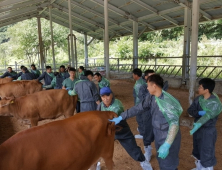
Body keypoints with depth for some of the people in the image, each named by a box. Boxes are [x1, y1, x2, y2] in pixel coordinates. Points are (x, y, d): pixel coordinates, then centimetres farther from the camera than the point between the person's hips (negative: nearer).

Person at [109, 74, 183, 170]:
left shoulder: (167, 101, -29)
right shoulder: (151, 98, -4)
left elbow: (174, 124, -34)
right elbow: (138, 108, 1)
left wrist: (167, 145, -40)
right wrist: (120, 117, -2)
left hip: (169, 139, -7)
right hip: (158, 136, 7)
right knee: (161, 161, 24)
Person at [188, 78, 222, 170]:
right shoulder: (199, 98, -4)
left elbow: (208, 115, -35)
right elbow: (190, 110, -9)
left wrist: (198, 124, -50)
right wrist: (200, 113, -28)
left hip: (208, 131, -7)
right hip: (198, 128, 7)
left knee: (206, 154, 5)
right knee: (198, 150, 23)